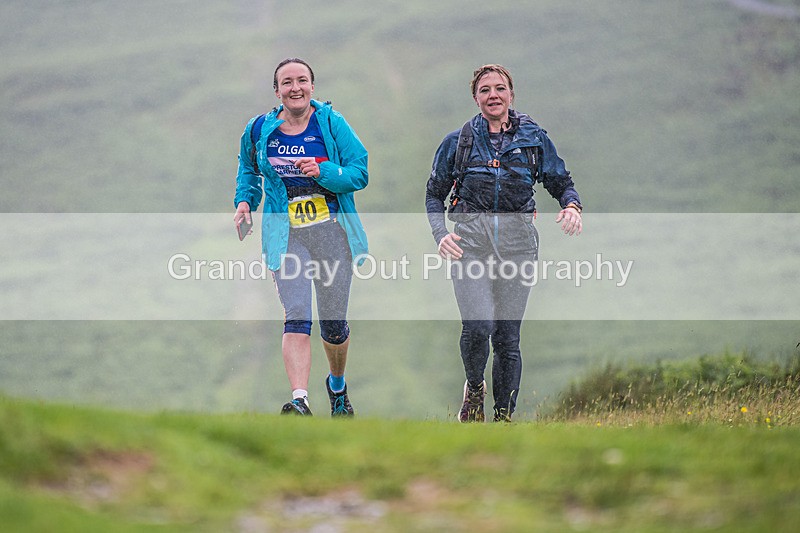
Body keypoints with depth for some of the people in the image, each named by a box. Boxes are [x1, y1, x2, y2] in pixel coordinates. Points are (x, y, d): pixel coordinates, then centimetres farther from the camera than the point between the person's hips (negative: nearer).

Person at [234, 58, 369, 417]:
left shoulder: (331, 123, -2)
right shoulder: (259, 131, 4)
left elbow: (360, 172, -4)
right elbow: (248, 170, 24)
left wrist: (324, 171, -20)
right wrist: (245, 201, 6)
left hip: (333, 231, 0)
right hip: (286, 234, 0)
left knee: (334, 323, 7)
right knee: (296, 318, -16)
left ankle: (337, 385, 35)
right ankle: (299, 400, -25)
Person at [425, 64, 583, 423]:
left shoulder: (534, 138, 11)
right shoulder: (458, 142, 10)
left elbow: (562, 183, 15)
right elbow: (434, 194, 15)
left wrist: (572, 206, -9)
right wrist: (440, 233, -3)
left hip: (516, 241, 1)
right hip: (470, 240, -1)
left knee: (508, 337, 0)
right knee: (478, 327, -20)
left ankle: (504, 417, 11)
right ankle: (474, 388, 9)